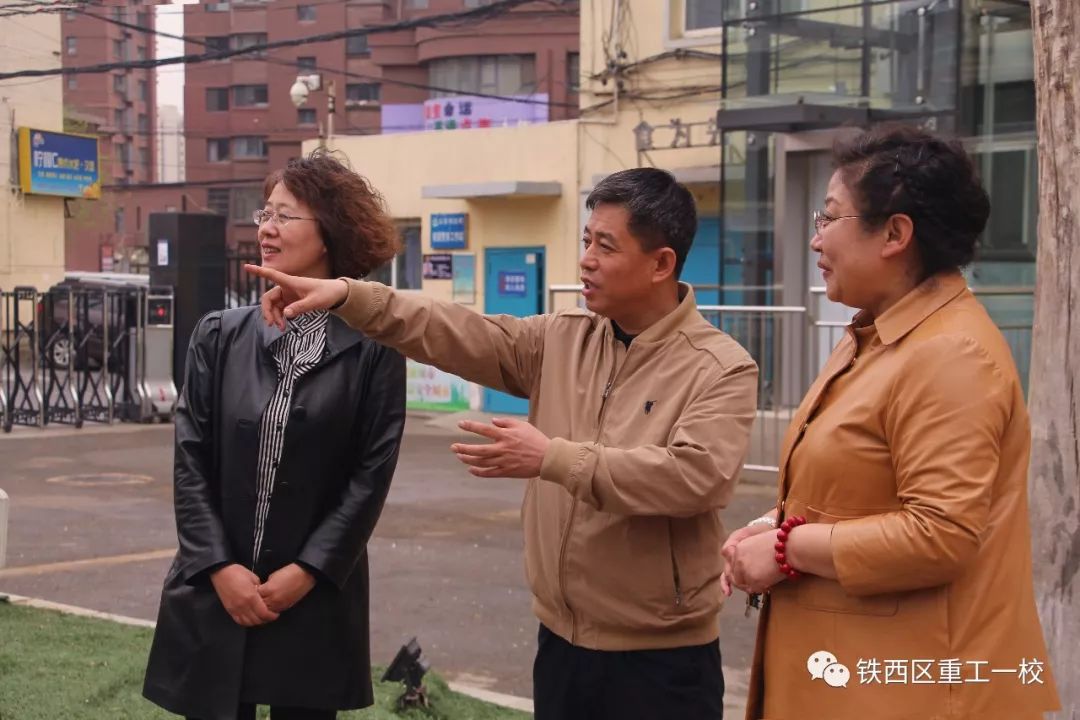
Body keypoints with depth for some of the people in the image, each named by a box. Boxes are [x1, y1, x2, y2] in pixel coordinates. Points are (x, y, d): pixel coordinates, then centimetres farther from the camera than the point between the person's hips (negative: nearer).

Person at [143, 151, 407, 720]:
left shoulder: (374, 348, -4)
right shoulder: (219, 337, 5)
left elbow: (373, 471, -6)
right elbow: (190, 460, 1)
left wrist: (308, 570, -11)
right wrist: (220, 567, -8)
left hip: (315, 598, -2)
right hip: (215, 593, 2)